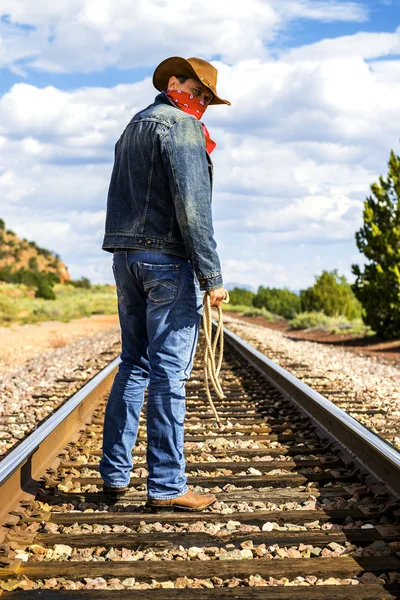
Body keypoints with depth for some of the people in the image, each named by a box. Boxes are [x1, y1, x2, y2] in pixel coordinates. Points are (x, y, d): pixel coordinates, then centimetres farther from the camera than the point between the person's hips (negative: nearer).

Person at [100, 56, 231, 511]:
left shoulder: (133, 127, 21)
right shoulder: (181, 126, -7)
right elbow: (191, 205, -17)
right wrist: (212, 275, -16)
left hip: (126, 256, 9)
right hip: (168, 259, -9)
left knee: (133, 365, 13)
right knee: (168, 372, -7)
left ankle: (114, 474, 15)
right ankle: (166, 487, -4)